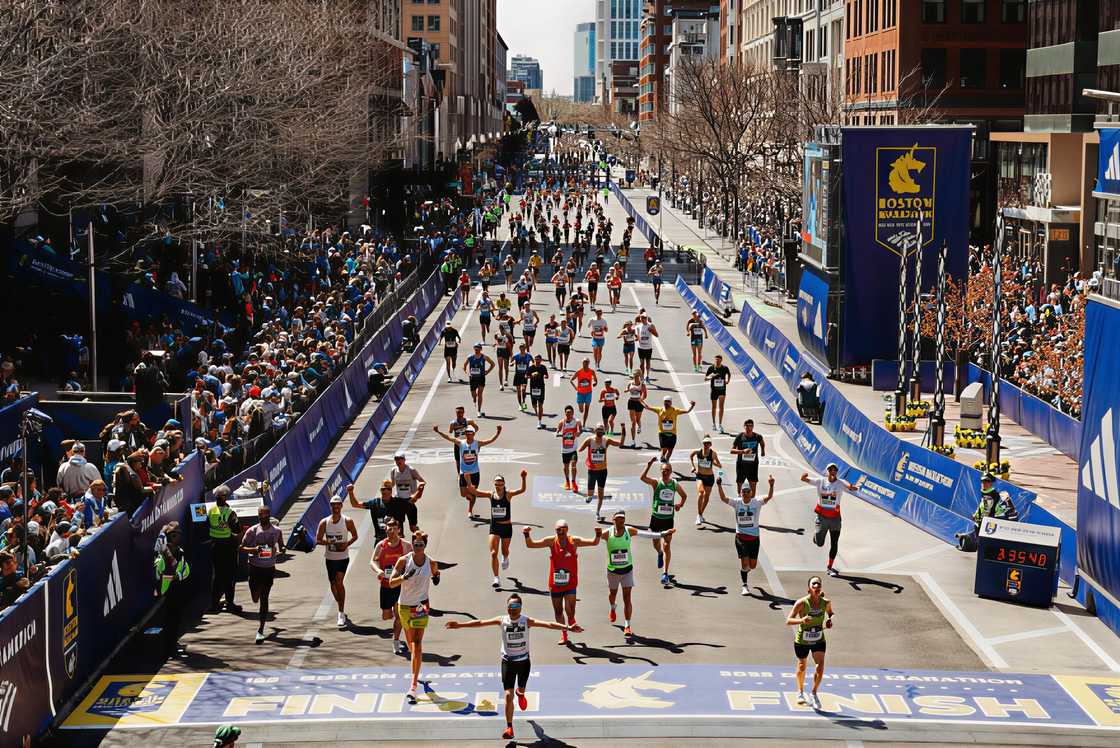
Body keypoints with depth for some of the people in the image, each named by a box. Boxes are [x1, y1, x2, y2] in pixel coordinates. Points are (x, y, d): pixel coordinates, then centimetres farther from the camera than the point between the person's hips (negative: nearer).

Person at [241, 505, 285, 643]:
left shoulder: (277, 531, 0)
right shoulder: (252, 531, -5)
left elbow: (281, 546, 14)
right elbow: (241, 548, -2)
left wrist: (282, 549, -11)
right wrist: (253, 549, -21)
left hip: (269, 569, 0)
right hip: (254, 568, 0)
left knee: (264, 599, -3)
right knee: (255, 599, 1)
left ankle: (260, 631, 2)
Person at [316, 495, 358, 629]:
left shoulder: (347, 521, -7)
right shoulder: (324, 522, -3)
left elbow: (355, 536, 4)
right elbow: (318, 540, 0)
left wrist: (347, 544, -14)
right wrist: (329, 542, -17)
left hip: (343, 557, -3)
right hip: (330, 558, 3)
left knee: (339, 582, -16)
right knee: (333, 584, 12)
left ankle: (341, 614, -11)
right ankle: (341, 609, 33)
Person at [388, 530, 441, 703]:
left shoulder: (431, 562, -5)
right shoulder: (404, 560, -7)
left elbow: (436, 572, 18)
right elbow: (391, 582, -10)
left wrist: (436, 577, -5)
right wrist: (404, 577, -29)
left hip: (421, 605, -2)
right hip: (404, 605, 2)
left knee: (417, 643, -13)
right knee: (411, 643, 16)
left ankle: (413, 687, -18)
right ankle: (415, 674, 46)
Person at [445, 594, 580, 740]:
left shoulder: (527, 621, -15)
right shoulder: (502, 620, -10)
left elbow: (548, 624, -26)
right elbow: (480, 623, -8)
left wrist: (567, 627, -38)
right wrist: (460, 624, -12)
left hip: (523, 661, 0)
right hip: (508, 661, 0)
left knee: (522, 690, 19)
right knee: (508, 695, -7)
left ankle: (520, 693, 59)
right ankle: (509, 728, 0)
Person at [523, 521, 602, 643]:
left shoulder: (574, 541, -7)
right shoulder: (551, 541, -5)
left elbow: (594, 542, -13)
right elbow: (530, 545, -7)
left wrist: (598, 535, -33)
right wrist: (527, 535, -25)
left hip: (570, 583, -2)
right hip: (555, 583, 2)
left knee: (569, 610, -14)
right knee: (558, 611, 14)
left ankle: (571, 620, 21)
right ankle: (564, 635, 33)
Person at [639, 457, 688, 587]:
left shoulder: (675, 485, -1)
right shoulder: (656, 483, -8)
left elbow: (684, 495, 17)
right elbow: (642, 478, -26)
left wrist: (680, 504, 0)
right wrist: (649, 464, -34)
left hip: (668, 519, 0)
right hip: (656, 518, 0)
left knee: (667, 546, -3)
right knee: (656, 542, 16)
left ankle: (665, 573, 0)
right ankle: (660, 554, 53)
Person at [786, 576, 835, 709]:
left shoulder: (826, 602, -12)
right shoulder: (801, 603, -22)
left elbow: (830, 613, 12)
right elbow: (788, 621, -24)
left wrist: (830, 620, -10)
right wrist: (801, 620, -42)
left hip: (819, 640, 2)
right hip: (802, 640, -2)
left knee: (820, 666, -15)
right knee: (801, 667, 16)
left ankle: (814, 693, 7)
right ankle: (800, 692, 42)